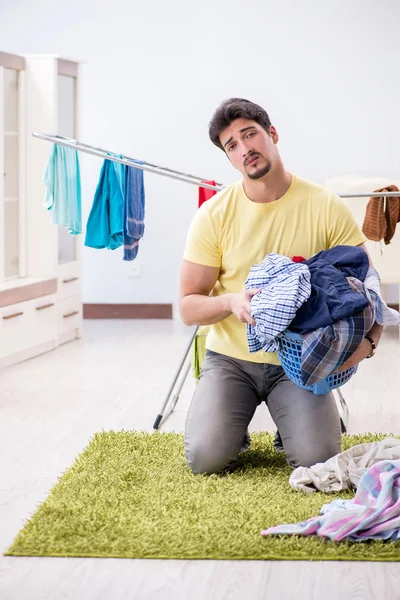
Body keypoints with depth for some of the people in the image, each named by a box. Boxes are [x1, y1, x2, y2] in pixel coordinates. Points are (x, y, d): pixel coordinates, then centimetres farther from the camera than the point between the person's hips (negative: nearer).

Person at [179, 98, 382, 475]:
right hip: (230, 358, 0)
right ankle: (235, 425, 17)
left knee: (317, 460, -20)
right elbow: (188, 307, -4)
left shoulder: (326, 207, -8)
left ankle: (290, 422, 16)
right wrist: (231, 302, -26)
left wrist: (367, 339, -25)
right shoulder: (213, 215, -7)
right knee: (206, 459, -19)